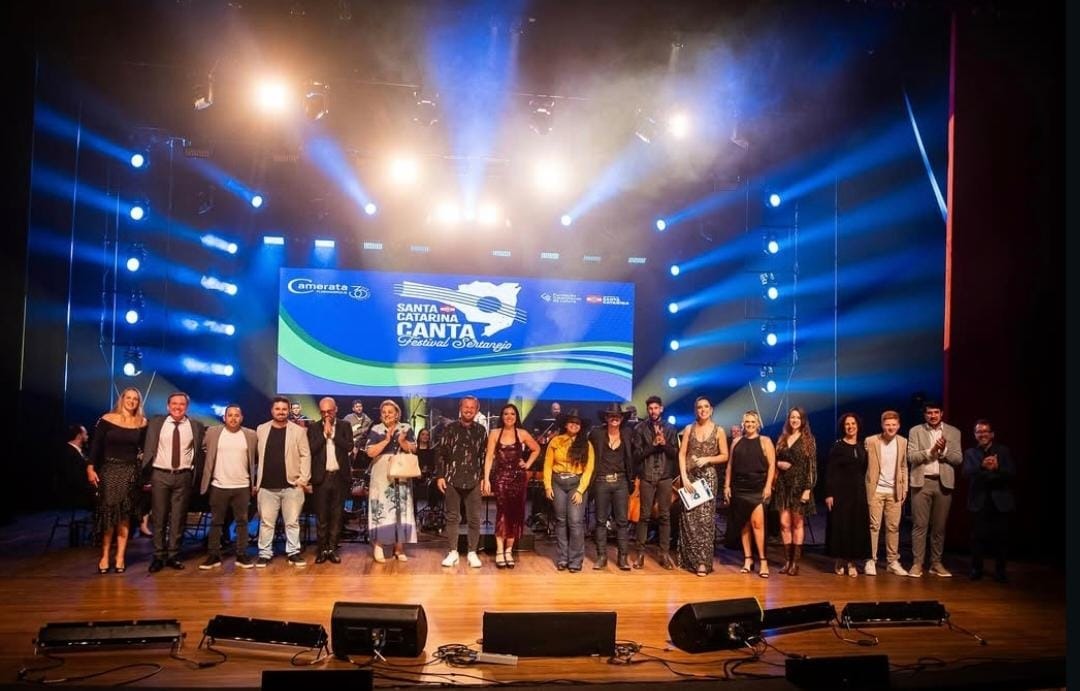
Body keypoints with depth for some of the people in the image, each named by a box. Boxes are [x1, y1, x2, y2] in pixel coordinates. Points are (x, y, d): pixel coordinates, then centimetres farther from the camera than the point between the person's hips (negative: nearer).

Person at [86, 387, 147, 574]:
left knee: (124, 515, 4)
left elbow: (144, 449, 5)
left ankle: (120, 556, 8)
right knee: (108, 513, -1)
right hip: (109, 470, -1)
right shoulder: (107, 419, -3)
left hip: (130, 472, 1)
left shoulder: (142, 423, 2)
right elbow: (95, 445, -4)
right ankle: (104, 555, 9)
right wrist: (90, 468, -11)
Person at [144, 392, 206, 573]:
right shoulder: (156, 422, 3)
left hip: (183, 476, 0)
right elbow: (149, 448, 5)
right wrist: (146, 472, -2)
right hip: (160, 475, 0)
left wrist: (196, 475, 4)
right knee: (159, 517, 6)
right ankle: (159, 556, 15)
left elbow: (199, 451, 7)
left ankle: (173, 556, 15)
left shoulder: (196, 426, 2)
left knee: (178, 518, 5)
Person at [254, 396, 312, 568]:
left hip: (292, 485, -1)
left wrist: (303, 479, -8)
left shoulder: (298, 431, 1)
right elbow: (256, 456, 8)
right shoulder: (261, 430, 7)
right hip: (267, 486, 1)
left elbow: (305, 455, 0)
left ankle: (293, 552, 14)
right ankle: (265, 553, 15)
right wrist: (255, 481, 5)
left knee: (292, 522, 5)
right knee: (266, 522, 6)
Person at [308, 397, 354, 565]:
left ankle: (332, 549, 12)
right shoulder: (313, 427, 4)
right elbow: (311, 449, -8)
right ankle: (322, 549, 11)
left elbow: (349, 447, -7)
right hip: (321, 477, -1)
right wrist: (324, 433, -11)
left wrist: (333, 433, -10)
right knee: (321, 516, 3)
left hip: (340, 477, 1)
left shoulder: (345, 426, 6)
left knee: (336, 515, 5)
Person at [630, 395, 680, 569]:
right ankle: (640, 552, 6)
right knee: (644, 515, 1)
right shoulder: (640, 428, 2)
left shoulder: (670, 428, 7)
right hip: (647, 477, -1)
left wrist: (664, 444, -14)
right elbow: (637, 454, -3)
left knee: (665, 515, 4)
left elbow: (675, 453, 3)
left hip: (665, 476, 1)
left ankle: (665, 553, 10)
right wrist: (653, 445, -15)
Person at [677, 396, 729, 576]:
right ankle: (689, 559, 13)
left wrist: (707, 459, -13)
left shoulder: (718, 430, 3)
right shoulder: (689, 429, 6)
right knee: (689, 519, 2)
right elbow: (681, 454, 2)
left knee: (705, 519, -5)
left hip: (708, 478, -2)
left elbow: (725, 456, 4)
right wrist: (684, 477, -9)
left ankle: (703, 561, -3)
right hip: (690, 476, 2)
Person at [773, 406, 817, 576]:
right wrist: (778, 463, -6)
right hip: (783, 485, 3)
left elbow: (812, 466, -5)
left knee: (797, 524, 3)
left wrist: (808, 489, -12)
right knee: (784, 523, 1)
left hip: (799, 485, -3)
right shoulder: (782, 438, 11)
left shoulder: (808, 439, -1)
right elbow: (775, 459, 18)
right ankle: (787, 560, 9)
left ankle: (795, 562, 8)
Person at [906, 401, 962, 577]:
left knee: (940, 526, 7)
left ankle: (936, 563, 16)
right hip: (922, 482, -2)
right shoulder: (915, 431, 3)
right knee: (920, 524, -2)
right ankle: (917, 563, 1)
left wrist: (944, 450, -14)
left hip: (943, 483, 2)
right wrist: (931, 451, -18)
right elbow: (911, 457, -6)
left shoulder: (953, 432, 8)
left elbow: (958, 459, 3)